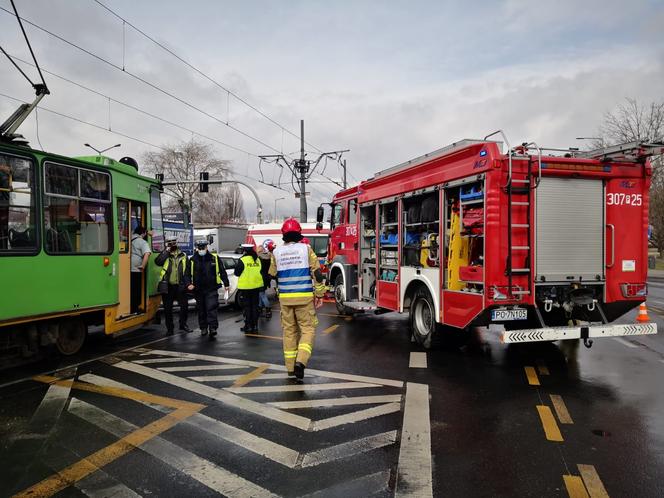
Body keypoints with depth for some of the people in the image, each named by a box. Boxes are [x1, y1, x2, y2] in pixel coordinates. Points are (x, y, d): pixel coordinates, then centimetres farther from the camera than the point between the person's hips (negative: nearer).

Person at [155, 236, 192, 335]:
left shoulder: (183, 256, 9)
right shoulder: (165, 255, 4)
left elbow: (187, 270, 10)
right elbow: (158, 262, -17)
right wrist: (166, 251, -15)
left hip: (180, 285, 1)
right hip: (168, 286, -1)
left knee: (184, 306, 5)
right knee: (167, 308, 5)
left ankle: (183, 324, 24)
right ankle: (169, 328, 16)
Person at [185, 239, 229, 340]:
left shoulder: (214, 258, 0)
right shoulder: (192, 260, 3)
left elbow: (222, 272, 5)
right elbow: (187, 274, 7)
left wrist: (226, 284, 1)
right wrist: (188, 284, -11)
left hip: (211, 289, -3)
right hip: (198, 290, 3)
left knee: (211, 309, -12)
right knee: (201, 310, 12)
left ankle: (213, 328, -13)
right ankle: (203, 328, 26)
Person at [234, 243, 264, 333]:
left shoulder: (242, 260, -14)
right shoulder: (257, 260, 3)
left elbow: (237, 273, -8)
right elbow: (261, 271, 12)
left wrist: (236, 265, 9)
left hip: (246, 287, -5)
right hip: (256, 286, 5)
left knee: (247, 306, 3)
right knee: (255, 306, 11)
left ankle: (248, 326, 4)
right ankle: (255, 325, 15)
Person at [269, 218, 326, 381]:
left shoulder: (277, 252, 4)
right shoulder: (306, 249, -4)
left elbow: (272, 275, 14)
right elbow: (316, 273, -6)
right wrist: (319, 294, 1)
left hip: (285, 298, 3)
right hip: (304, 297, -3)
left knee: (289, 330, 12)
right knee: (308, 329, 4)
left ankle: (290, 367, 18)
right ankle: (300, 361, -15)